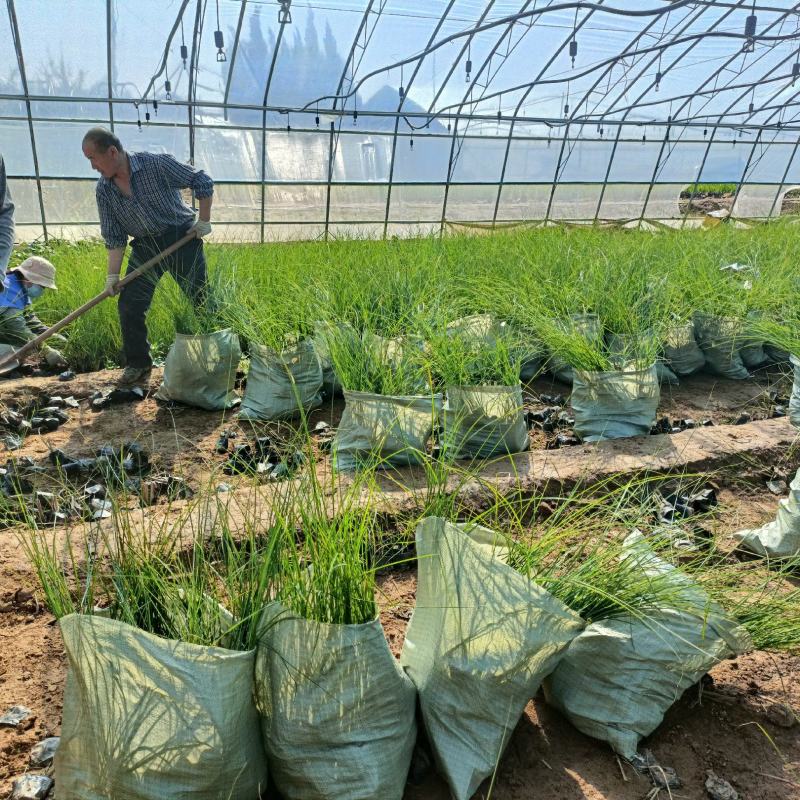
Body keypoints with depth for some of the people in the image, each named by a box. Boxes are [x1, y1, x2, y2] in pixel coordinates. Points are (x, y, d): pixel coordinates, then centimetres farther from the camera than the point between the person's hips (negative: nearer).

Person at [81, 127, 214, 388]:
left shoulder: (157, 165, -17)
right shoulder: (104, 190, -3)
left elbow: (202, 182, -8)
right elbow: (114, 237, 2)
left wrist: (204, 221, -8)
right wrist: (113, 274, -4)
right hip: (145, 246, 4)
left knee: (202, 301, -5)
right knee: (129, 305, -3)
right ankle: (138, 366, 9)